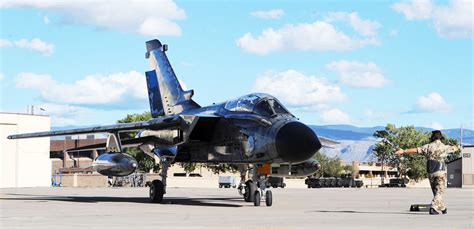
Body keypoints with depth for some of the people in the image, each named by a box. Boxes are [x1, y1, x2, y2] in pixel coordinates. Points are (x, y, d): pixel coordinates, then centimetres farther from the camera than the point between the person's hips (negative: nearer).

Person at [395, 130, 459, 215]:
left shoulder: (428, 146, 1)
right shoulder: (444, 147, 1)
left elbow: (415, 150, -3)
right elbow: (453, 148, 23)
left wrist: (403, 151, 3)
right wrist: (456, 148, 47)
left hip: (430, 172, 3)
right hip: (440, 171, -3)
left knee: (436, 192, 17)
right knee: (439, 192, -3)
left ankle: (442, 208, 24)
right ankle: (433, 208, -21)